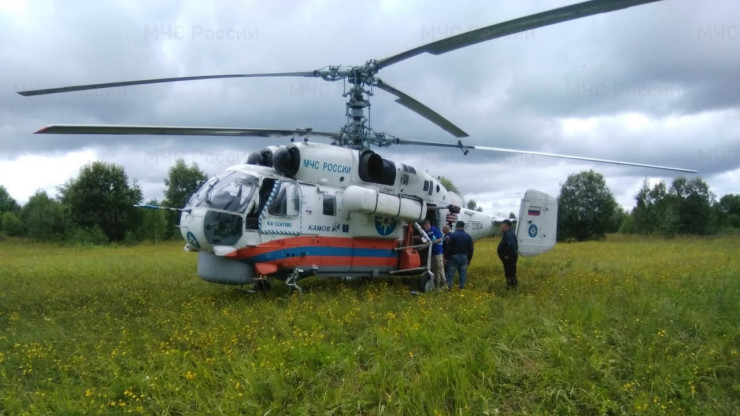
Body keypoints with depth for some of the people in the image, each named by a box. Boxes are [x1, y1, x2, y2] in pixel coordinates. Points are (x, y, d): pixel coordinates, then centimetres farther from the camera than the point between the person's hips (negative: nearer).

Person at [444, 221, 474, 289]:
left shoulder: (452, 235, -9)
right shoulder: (468, 236, 6)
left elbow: (448, 248, -11)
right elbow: (471, 249, 8)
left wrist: (446, 257, -4)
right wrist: (469, 259, 15)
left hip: (454, 257, -3)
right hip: (464, 257, 3)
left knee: (450, 273, 2)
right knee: (463, 273, 8)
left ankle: (449, 286, -1)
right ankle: (462, 286, 8)